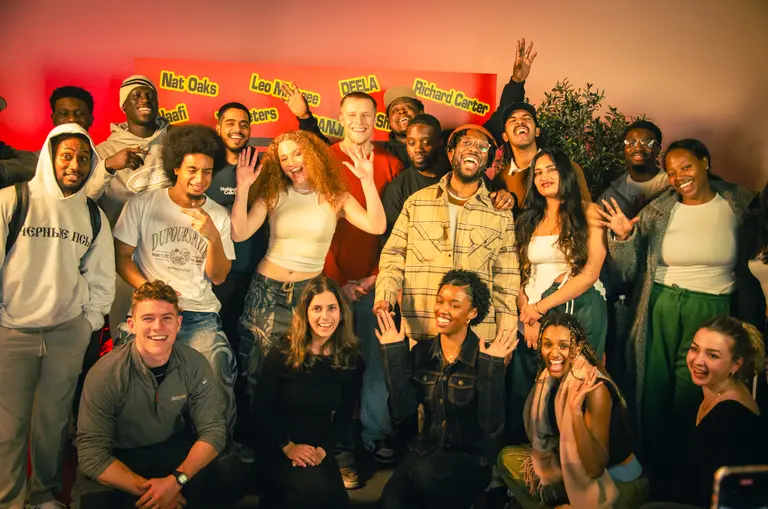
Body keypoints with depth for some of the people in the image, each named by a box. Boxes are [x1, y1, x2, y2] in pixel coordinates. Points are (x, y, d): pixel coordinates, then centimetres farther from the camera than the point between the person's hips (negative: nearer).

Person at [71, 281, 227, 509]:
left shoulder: (195, 366, -13)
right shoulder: (105, 374, -19)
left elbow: (213, 429, -12)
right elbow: (92, 452, -20)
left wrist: (176, 480, -27)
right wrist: (145, 488, -28)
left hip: (177, 451, 2)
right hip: (121, 458, -2)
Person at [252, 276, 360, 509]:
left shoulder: (351, 359, -2)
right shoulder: (282, 353, -9)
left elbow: (344, 417, 3)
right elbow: (260, 408, -6)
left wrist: (322, 450, -12)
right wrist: (288, 446, -16)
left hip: (319, 448, 3)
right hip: (277, 447, -3)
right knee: (315, 489, -27)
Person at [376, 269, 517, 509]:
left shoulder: (486, 356, -10)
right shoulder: (421, 351, 2)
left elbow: (492, 425, -18)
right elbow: (402, 410, -8)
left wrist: (491, 367, -25)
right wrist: (394, 353, -11)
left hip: (471, 459, -2)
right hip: (426, 452, 2)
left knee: (425, 471, -32)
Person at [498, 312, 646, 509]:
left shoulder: (594, 388, -27)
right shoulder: (552, 376, -6)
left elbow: (595, 468, -32)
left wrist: (576, 410, -41)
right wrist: (541, 458, -2)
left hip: (619, 482, -7)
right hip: (576, 470, 7)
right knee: (508, 458, 4)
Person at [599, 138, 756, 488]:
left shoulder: (739, 204, 0)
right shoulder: (657, 211, 0)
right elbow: (628, 270, 2)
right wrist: (623, 237, -14)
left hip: (713, 311, -1)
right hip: (661, 309, 1)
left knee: (691, 395, -3)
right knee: (655, 390, 8)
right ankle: (655, 469, 29)